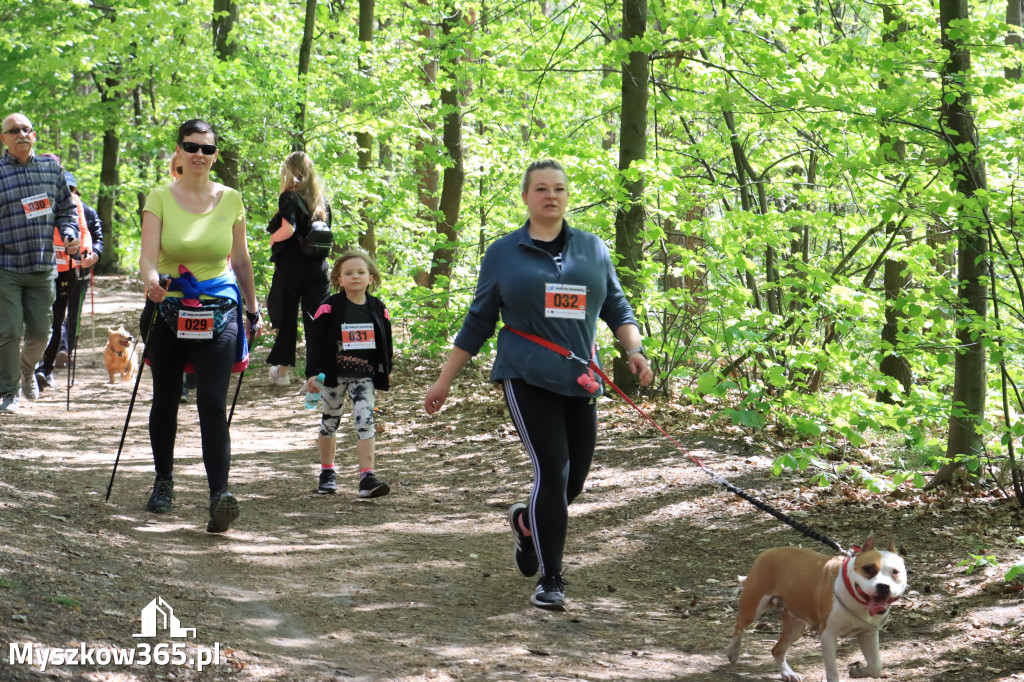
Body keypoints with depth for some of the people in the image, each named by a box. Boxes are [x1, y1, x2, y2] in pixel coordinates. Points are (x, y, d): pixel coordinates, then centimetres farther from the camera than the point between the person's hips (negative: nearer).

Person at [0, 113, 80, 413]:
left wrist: (70, 235, -2)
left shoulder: (51, 168, 8)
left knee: (39, 333, 9)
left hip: (43, 267, 3)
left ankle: (27, 368, 40)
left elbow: (65, 209, 16)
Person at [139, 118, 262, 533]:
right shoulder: (160, 198, -2)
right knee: (165, 400, 13)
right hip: (168, 311, 0)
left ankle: (220, 495, -23)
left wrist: (251, 309, 17)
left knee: (212, 404, -14)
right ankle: (163, 481, 34)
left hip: (218, 312, 0)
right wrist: (151, 281, -35)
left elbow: (241, 260, 14)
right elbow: (148, 255, -14)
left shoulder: (230, 200, 4)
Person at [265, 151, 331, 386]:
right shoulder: (321, 199, 9)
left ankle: (282, 370, 20)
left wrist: (273, 238, -4)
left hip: (291, 267, -4)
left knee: (286, 318, 10)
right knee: (315, 321, 2)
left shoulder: (289, 197, -9)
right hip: (318, 267, 4)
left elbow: (288, 229, -22)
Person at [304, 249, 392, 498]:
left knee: (365, 421, -10)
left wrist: (386, 371, 19)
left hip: (364, 376, 1)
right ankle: (327, 473, 30)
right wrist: (312, 373, -15)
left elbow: (386, 342, 13)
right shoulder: (329, 308, -9)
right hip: (333, 374, -1)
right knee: (330, 421, 13)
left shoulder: (378, 309, 1)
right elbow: (314, 341, -8)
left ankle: (366, 477, -13)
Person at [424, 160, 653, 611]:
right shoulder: (503, 254, 7)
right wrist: (444, 382, 11)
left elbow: (617, 308, 17)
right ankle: (551, 581, -4)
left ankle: (527, 521, 39)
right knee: (551, 470, -14)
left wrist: (634, 350, -2)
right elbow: (478, 323, 11)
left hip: (579, 381, 3)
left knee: (574, 480, 6)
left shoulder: (593, 249, 13)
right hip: (526, 376, -3)